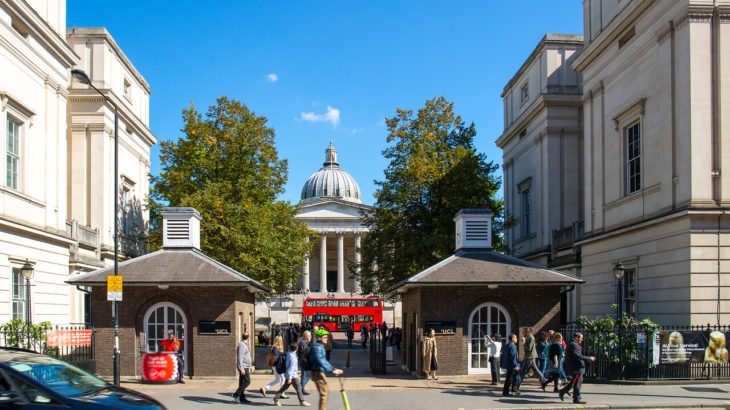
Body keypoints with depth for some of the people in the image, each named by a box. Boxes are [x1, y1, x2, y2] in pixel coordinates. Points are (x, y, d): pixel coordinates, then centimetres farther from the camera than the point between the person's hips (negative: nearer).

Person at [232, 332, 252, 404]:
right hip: (243, 367, -10)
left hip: (245, 367, 10)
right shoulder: (241, 345, -15)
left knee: (242, 382, 8)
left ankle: (242, 398, 9)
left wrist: (248, 368, 26)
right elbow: (239, 358, -21)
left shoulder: (244, 345, 17)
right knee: (247, 381, -12)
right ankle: (236, 394, -9)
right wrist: (241, 369, -25)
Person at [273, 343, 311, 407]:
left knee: (284, 387, 13)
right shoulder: (292, 357, -21)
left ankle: (275, 399, 13)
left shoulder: (288, 354, 7)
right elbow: (291, 368, -22)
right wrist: (289, 378, -22)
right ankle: (302, 401, 8)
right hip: (292, 376, -9)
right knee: (298, 388, 1)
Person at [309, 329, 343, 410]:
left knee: (326, 391, 19)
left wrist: (334, 369, 16)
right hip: (317, 373, -11)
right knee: (323, 393, -9)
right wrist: (331, 370, -30)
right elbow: (320, 361, -28)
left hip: (320, 373, 11)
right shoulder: (317, 348, -17)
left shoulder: (321, 347, 16)